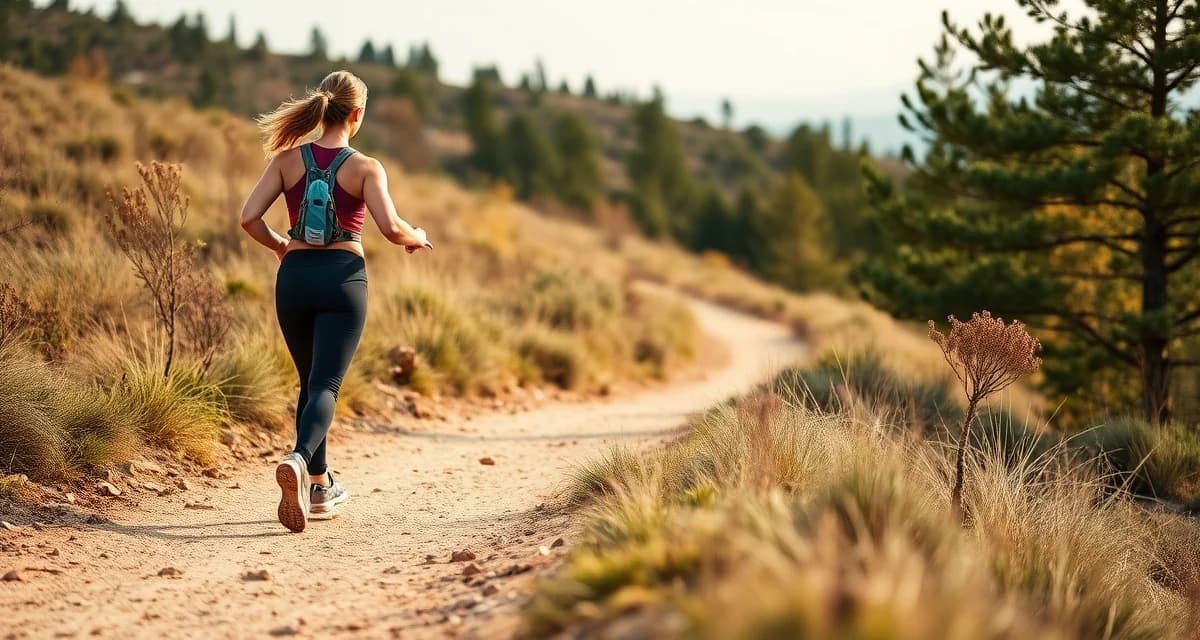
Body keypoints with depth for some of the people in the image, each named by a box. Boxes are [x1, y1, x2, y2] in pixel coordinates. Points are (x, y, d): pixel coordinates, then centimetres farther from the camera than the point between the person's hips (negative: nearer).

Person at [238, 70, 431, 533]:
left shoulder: (288, 160, 3)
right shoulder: (366, 168, -4)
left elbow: (249, 218, -3)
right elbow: (390, 227, -15)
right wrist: (416, 238, 7)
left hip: (295, 276, 3)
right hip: (343, 277, -3)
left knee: (310, 382, 19)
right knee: (325, 385, -5)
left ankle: (319, 486, 25)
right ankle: (298, 460, -34)